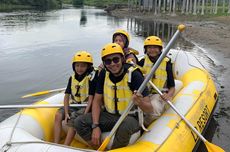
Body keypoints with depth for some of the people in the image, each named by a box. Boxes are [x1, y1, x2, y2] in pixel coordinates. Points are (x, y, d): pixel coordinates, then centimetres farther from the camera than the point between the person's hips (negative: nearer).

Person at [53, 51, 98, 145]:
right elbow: (67, 96, 0)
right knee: (58, 115, -15)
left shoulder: (91, 77, -15)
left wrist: (85, 115, -23)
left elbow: (91, 98, -17)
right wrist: (66, 113, -11)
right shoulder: (72, 78, 2)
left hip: (86, 106, -6)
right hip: (74, 105, 6)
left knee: (73, 119, -29)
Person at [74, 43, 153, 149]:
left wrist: (140, 103, -44)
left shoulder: (134, 75, -19)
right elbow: (97, 101, 1)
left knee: (125, 125, -39)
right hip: (109, 115, 5)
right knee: (79, 122, -14)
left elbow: (149, 109, -20)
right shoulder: (104, 74, -4)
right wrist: (95, 126, -11)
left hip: (130, 117, -4)